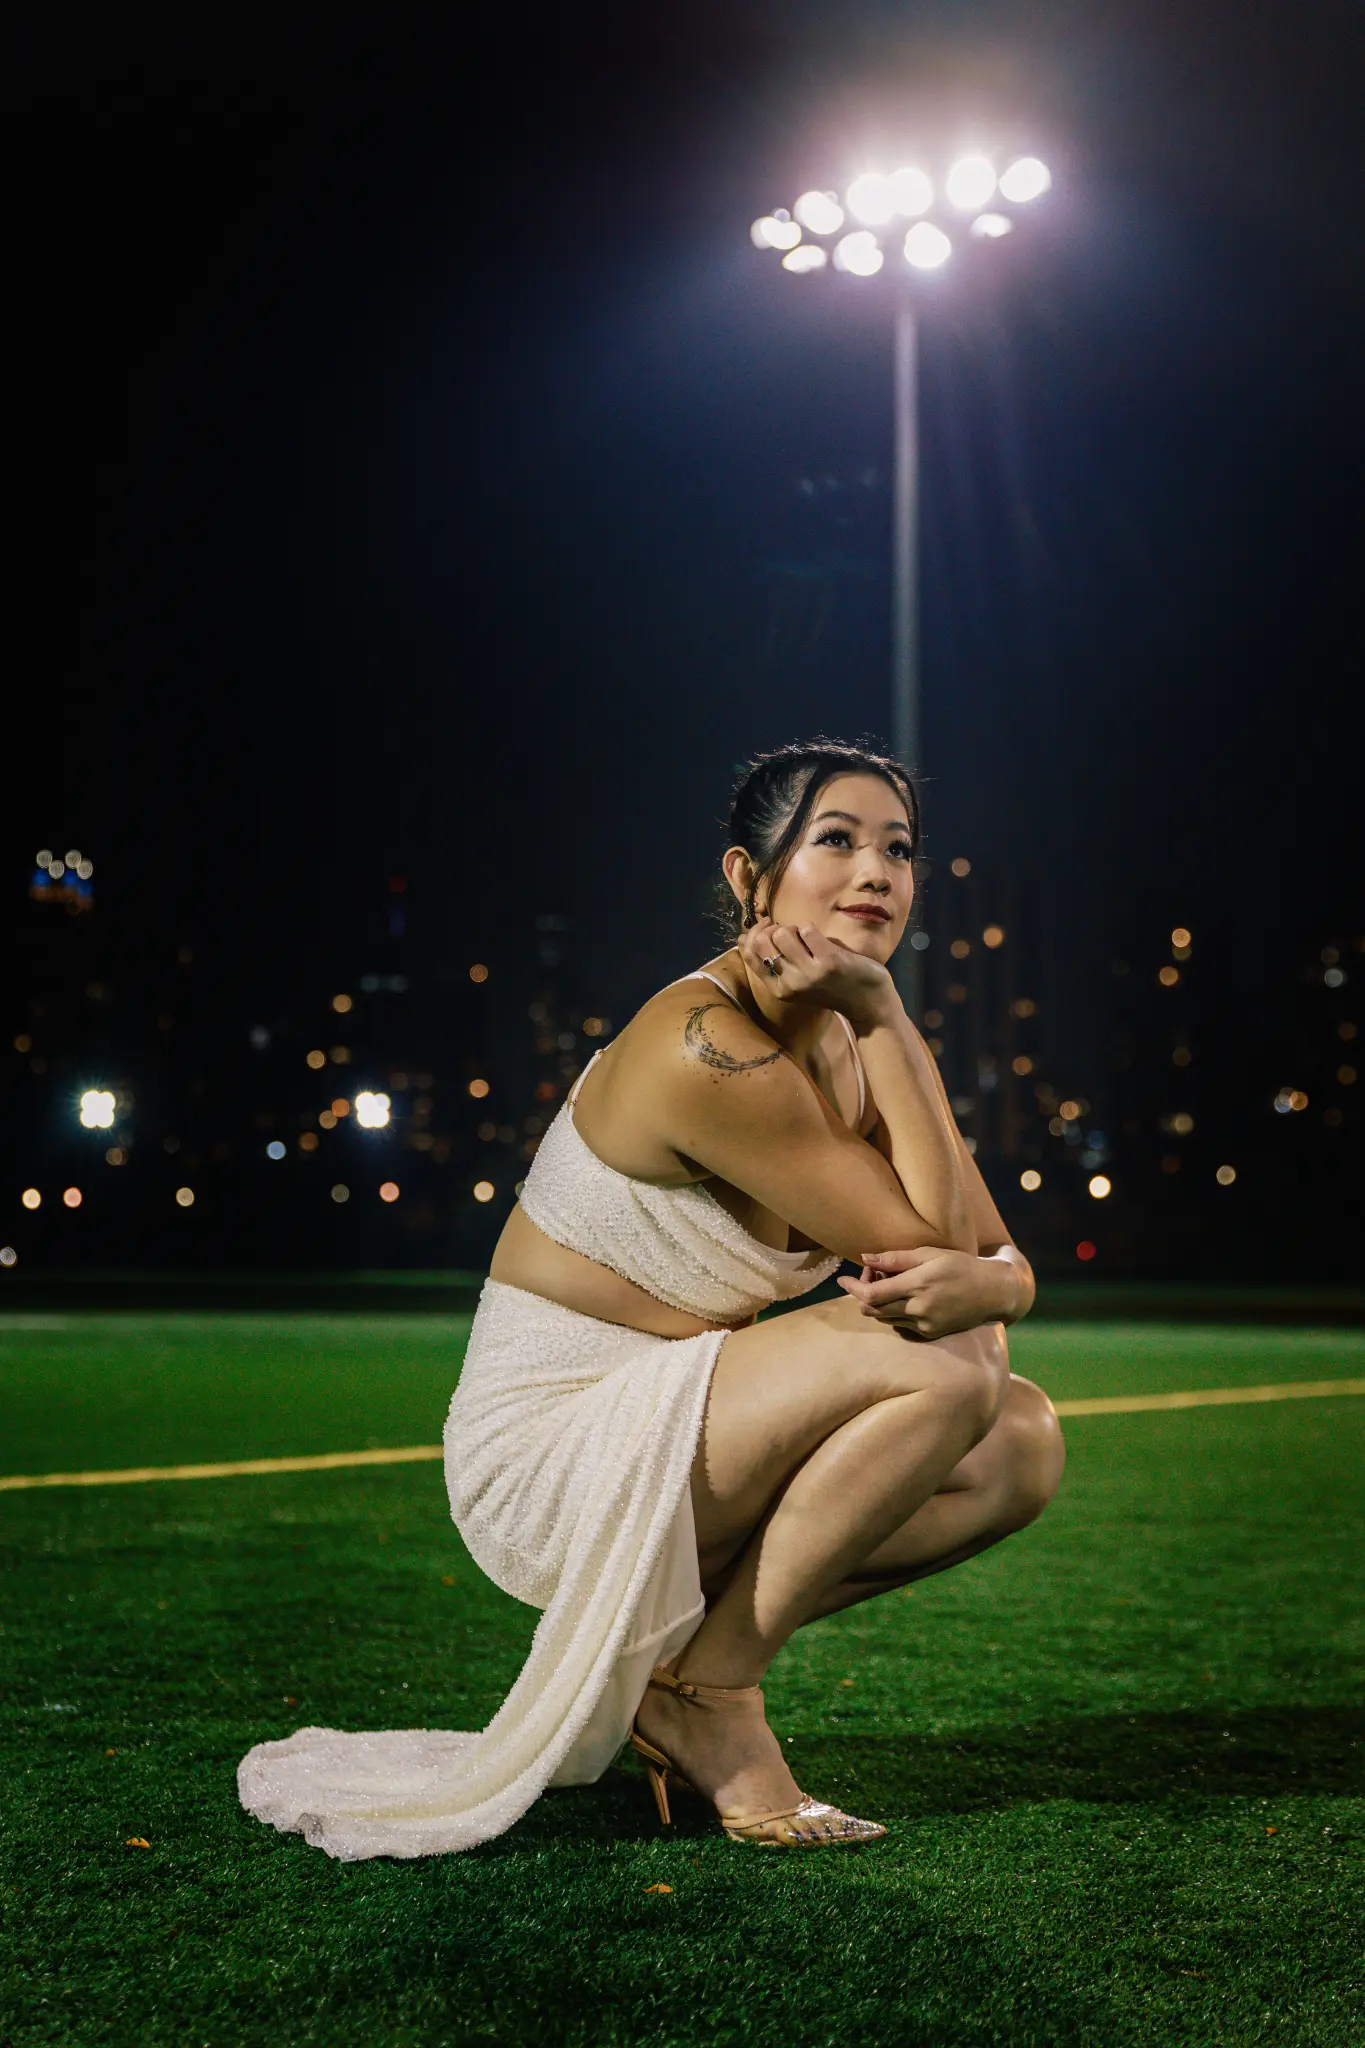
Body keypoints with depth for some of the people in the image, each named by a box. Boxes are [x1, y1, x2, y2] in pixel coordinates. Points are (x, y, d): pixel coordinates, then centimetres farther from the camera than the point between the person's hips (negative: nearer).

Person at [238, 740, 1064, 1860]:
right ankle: (708, 1688, -6)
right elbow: (920, 1236, -18)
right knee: (945, 1371, -23)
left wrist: (981, 1284, -23)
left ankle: (703, 1635, 7)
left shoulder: (848, 1041, 5)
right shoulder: (708, 1046, -23)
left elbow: (998, 1252, 2)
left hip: (671, 1428, 9)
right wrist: (883, 1016, -18)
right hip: (548, 1445, -9)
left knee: (1023, 1445, -1)